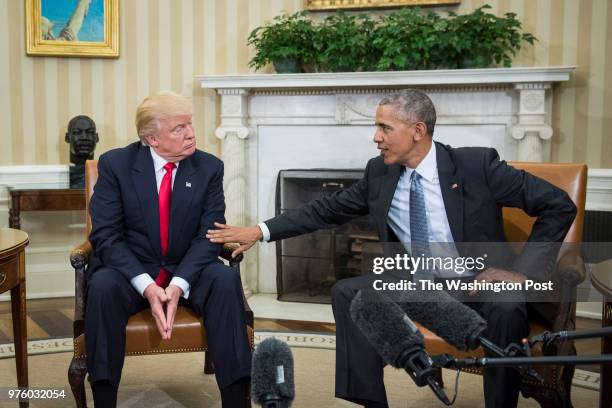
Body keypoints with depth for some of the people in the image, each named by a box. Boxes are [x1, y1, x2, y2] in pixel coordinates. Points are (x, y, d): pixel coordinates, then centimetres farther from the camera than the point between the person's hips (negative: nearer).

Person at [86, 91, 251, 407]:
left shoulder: (209, 167, -3)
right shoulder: (115, 164, -7)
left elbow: (209, 236, -9)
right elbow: (106, 236, -12)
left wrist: (179, 284, -26)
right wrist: (147, 286, -26)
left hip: (187, 271, 1)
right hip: (131, 271, -1)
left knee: (226, 280, -30)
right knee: (103, 285, -33)